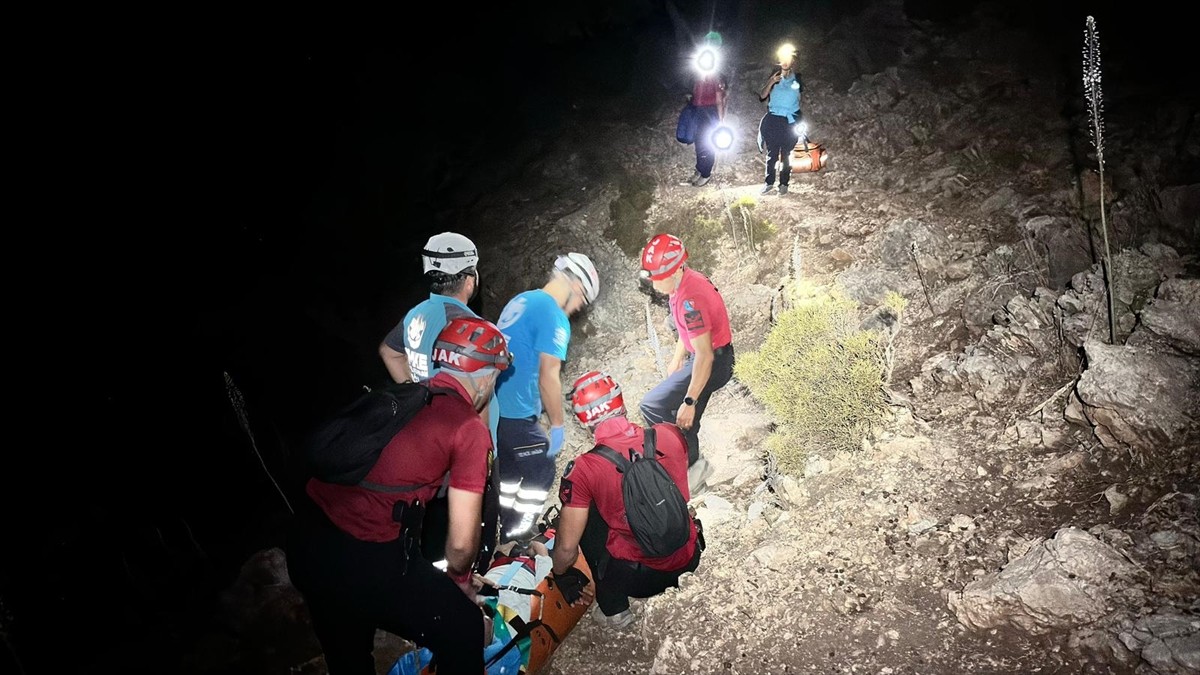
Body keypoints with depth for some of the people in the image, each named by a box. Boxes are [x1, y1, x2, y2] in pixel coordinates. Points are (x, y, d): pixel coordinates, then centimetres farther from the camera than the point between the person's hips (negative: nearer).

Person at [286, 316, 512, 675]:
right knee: (462, 630, 17)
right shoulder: (470, 430, -7)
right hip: (366, 559, -8)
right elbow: (461, 542, -8)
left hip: (305, 542, 8)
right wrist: (459, 577, 17)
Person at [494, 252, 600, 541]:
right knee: (541, 473, 9)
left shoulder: (520, 300, 11)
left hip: (493, 408, 9)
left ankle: (505, 534, 33)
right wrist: (557, 425, -9)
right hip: (517, 414, -9)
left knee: (510, 469, 22)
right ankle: (518, 539, 16)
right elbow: (548, 379, -19)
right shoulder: (555, 317, -16)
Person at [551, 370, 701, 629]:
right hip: (689, 562, 5)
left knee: (584, 511, 13)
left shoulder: (582, 470, -18)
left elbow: (567, 548, -10)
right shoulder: (670, 434, -8)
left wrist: (557, 574, 12)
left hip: (637, 578, -4)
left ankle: (614, 610, 16)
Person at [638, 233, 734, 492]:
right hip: (703, 355, 10)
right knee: (685, 422, 16)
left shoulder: (689, 299, -29)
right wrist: (676, 360, 24)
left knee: (652, 406, -13)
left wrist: (689, 401, -27)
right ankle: (692, 472, 31)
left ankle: (692, 464, -3)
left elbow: (705, 356, -29)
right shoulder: (683, 283, 1)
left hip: (714, 361, -10)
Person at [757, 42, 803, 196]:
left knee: (786, 154, 1)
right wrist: (771, 83, -14)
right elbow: (762, 96, -1)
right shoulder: (774, 78, 9)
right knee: (771, 154, 0)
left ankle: (783, 184, 6)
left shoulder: (797, 79, 6)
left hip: (790, 121, -1)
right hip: (773, 120, 1)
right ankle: (769, 183, 6)